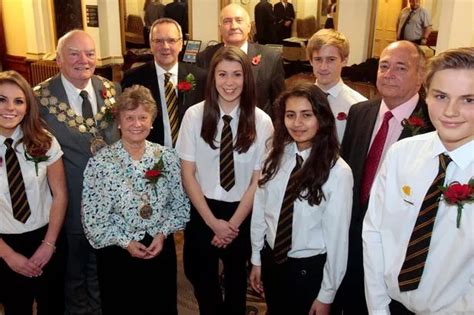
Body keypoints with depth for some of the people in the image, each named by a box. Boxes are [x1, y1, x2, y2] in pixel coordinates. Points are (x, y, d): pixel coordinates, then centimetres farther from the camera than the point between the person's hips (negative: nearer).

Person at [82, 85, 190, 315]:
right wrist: (125, 242, -13)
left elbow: (181, 205, 2)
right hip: (118, 252, -2)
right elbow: (92, 218, -11)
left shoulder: (167, 156, -3)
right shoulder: (100, 163, -12)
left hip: (161, 248, 3)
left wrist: (163, 233, -10)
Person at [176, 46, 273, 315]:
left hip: (243, 214, 0)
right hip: (202, 210, 0)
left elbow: (258, 180, -8)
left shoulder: (261, 121, -12)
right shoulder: (195, 115, -11)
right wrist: (213, 221, -10)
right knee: (204, 282, 17)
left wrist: (233, 223, -9)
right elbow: (188, 174, -8)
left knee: (237, 281, 23)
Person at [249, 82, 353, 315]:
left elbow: (337, 236, -14)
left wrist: (326, 295, -7)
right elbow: (259, 210, 1)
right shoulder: (275, 157, -6)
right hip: (271, 260, 5)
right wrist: (256, 259, 7)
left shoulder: (338, 172, -21)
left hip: (310, 269, -4)